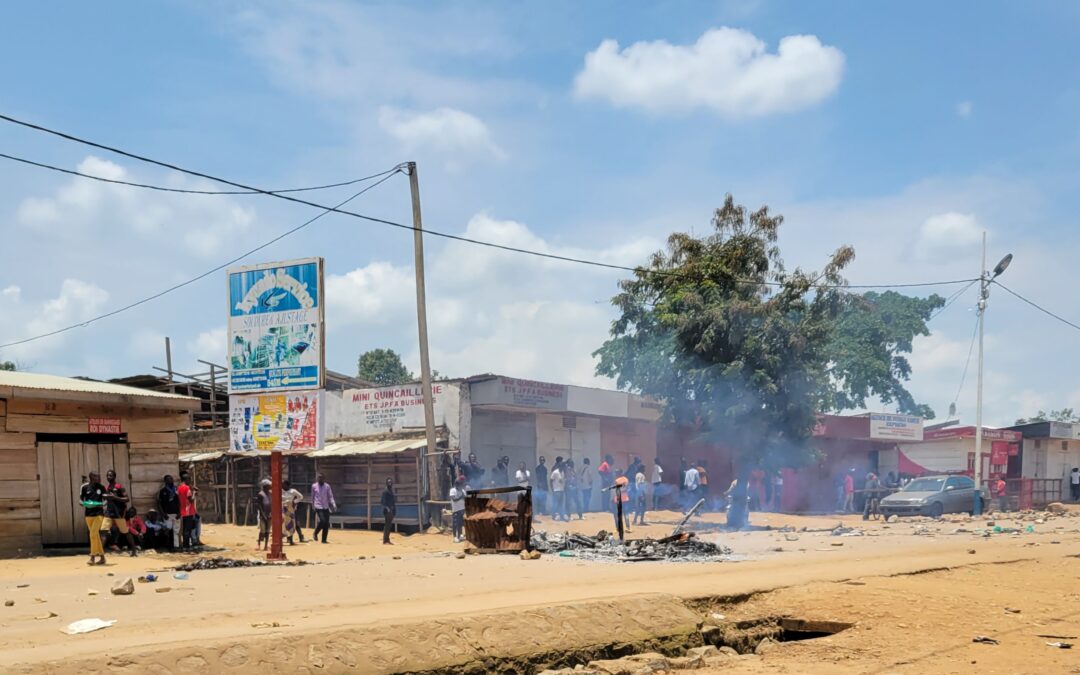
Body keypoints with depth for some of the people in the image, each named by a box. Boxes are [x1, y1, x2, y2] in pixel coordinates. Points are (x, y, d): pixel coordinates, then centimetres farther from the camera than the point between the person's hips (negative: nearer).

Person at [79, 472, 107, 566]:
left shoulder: (101, 487, 1)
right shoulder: (84, 487, 0)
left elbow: (105, 500, 6)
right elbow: (81, 500, 4)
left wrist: (101, 504, -16)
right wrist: (85, 504, -18)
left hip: (99, 513, -2)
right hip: (88, 514, 2)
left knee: (93, 534, -12)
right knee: (96, 535, 8)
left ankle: (93, 557, -8)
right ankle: (102, 557, 16)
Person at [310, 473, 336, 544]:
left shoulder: (327, 486, 4)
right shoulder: (314, 486, 2)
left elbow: (330, 496, 3)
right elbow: (312, 496, 12)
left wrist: (334, 505, -9)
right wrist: (313, 505, 16)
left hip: (326, 507, 3)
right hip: (318, 507, -3)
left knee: (327, 524, -1)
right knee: (322, 521, -19)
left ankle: (324, 539, 9)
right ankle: (315, 533, 6)